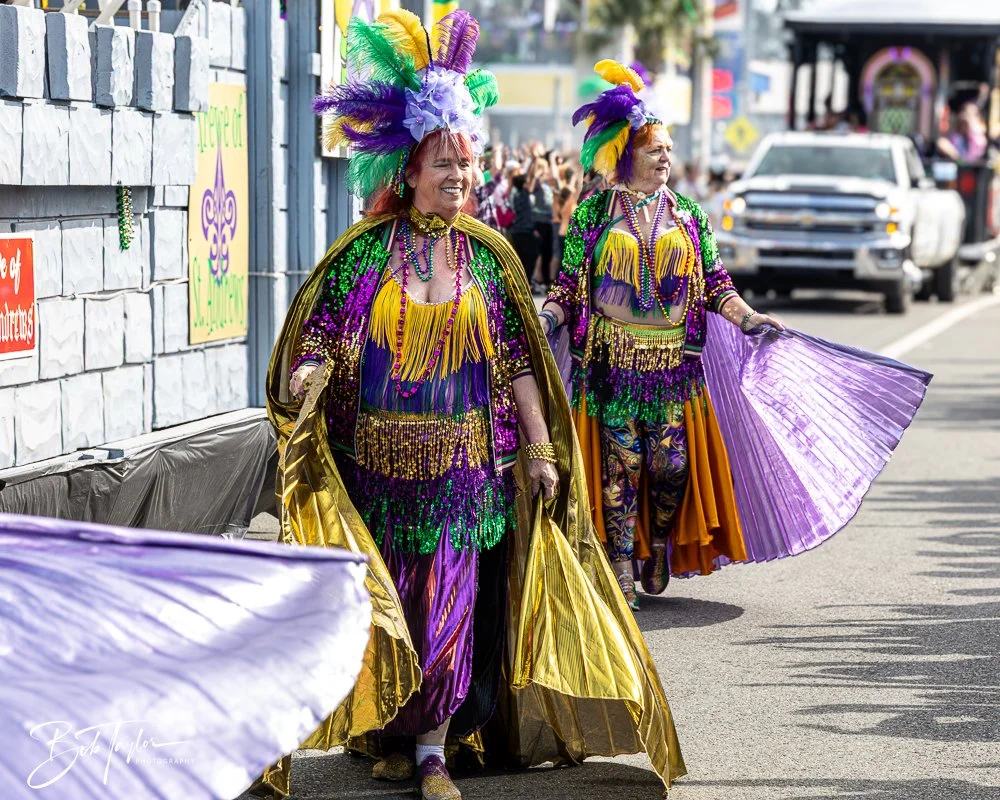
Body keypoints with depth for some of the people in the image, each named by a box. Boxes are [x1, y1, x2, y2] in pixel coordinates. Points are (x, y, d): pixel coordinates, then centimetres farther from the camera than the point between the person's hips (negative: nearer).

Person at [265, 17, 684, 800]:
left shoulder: (488, 253, 3)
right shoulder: (366, 251, 0)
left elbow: (518, 358, 3)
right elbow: (319, 335, -1)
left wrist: (540, 448, 0)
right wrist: (303, 382, -22)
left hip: (464, 463, 0)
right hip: (379, 461, 0)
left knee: (450, 605, -1)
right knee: (384, 601, 7)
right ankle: (388, 733, 24)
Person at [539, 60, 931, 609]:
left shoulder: (688, 215, 10)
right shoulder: (593, 213, 3)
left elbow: (715, 284, 9)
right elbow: (568, 283, 1)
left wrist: (747, 318, -4)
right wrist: (548, 317, -16)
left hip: (675, 363, 2)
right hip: (612, 362, -2)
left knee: (671, 463, 0)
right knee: (620, 463, -2)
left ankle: (660, 548, 23)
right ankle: (622, 565, 5)